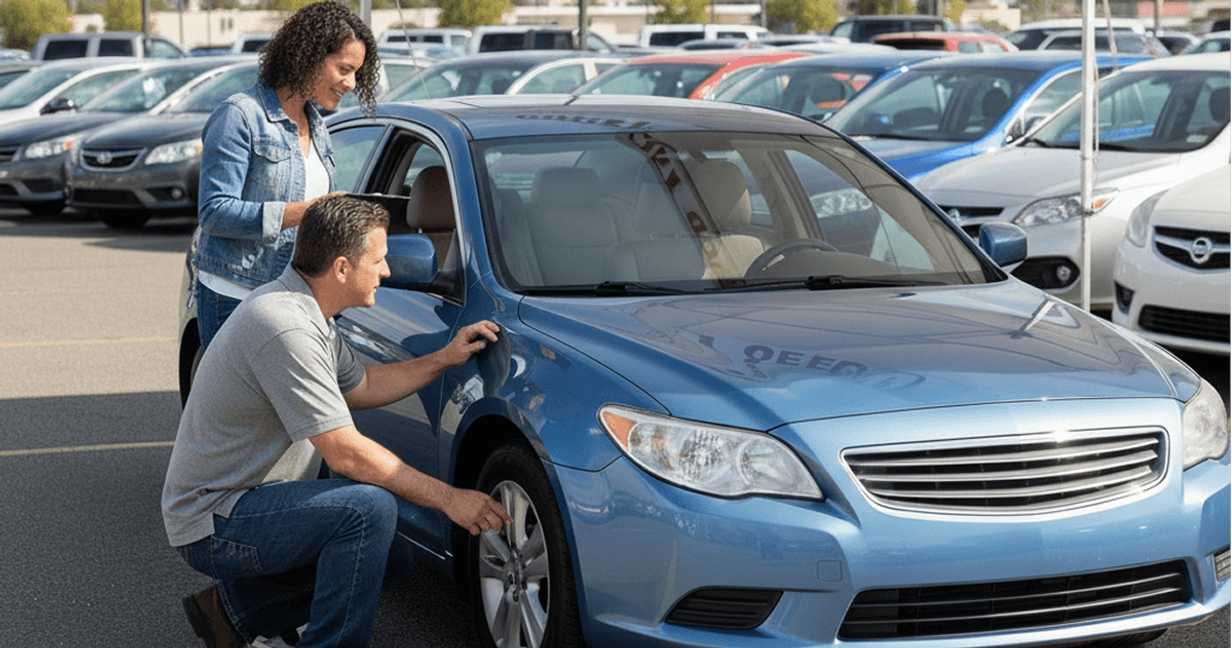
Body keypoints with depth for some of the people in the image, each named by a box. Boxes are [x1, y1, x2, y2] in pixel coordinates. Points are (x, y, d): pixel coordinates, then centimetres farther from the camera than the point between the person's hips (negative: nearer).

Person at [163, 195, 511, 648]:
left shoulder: (300, 307, 7)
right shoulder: (286, 329, -26)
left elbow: (358, 387, 22)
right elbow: (347, 454, -26)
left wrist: (444, 360, 11)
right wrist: (448, 499, -20)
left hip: (254, 497, 10)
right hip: (214, 522, -10)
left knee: (392, 559, 12)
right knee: (370, 508, -27)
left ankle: (236, 608, 16)